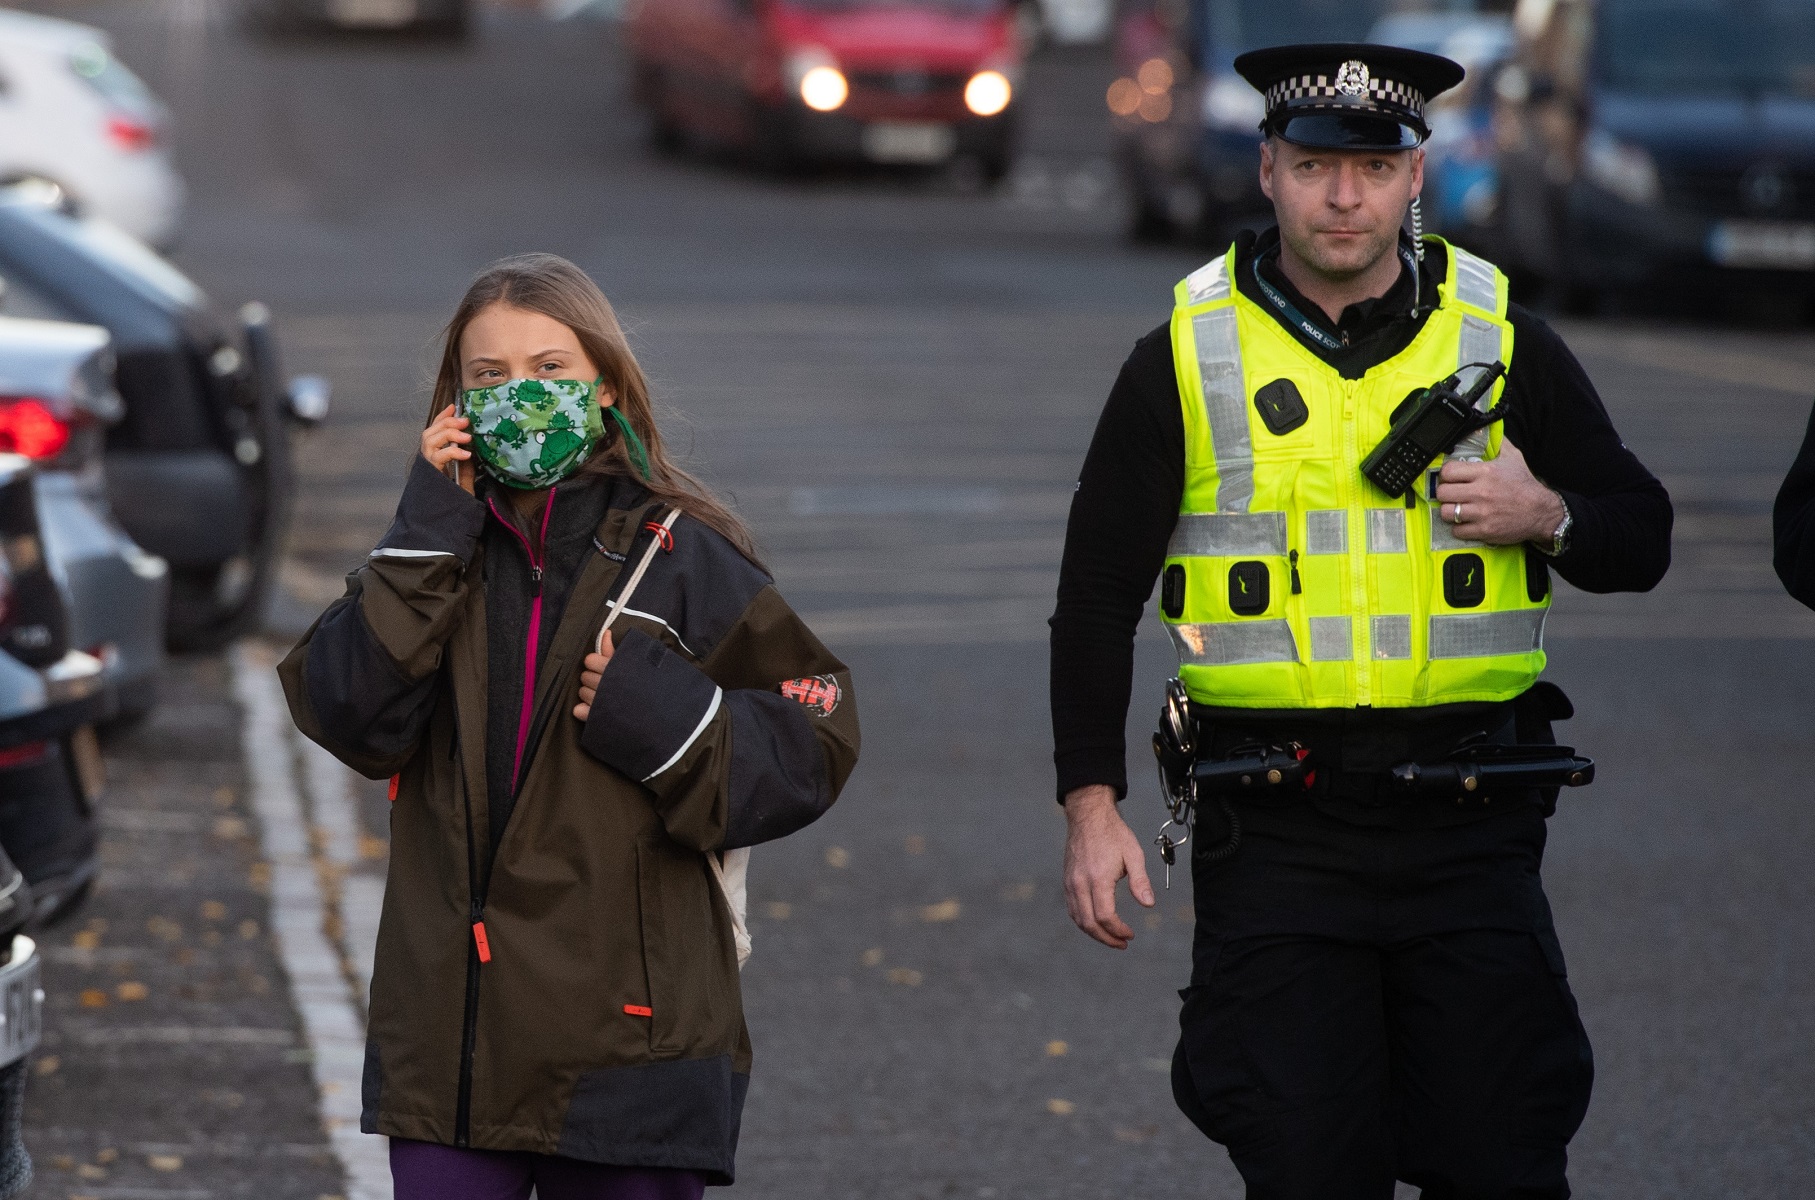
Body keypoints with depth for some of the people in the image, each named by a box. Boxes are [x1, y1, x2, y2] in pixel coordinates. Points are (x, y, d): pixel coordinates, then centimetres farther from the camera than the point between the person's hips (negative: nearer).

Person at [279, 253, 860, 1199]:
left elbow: (811, 741, -2)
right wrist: (429, 535, -10)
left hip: (627, 1027, -2)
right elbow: (350, 715, -7)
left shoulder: (681, 556, -1)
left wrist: (659, 716, -17)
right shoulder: (435, 549, 9)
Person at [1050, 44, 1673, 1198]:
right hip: (1277, 832, -1)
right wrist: (1091, 801, -1)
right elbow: (1098, 593, 6)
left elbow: (1642, 539, 14)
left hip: (1467, 828, 1)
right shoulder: (1187, 356, 4)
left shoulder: (1500, 342, 7)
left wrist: (1549, 518, -9)